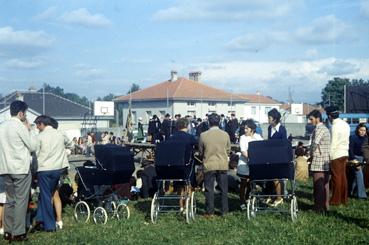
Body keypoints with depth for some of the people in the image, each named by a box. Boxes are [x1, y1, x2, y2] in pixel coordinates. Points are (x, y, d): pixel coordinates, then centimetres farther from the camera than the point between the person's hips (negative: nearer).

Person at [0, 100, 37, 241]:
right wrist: (29, 129, 2)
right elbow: (33, 146, -7)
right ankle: (18, 233, -1)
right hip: (21, 169, -7)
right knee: (21, 201, -2)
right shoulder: (20, 126, -11)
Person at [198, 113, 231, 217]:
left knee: (209, 189, 6)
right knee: (224, 189, 11)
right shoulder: (225, 135, -5)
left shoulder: (203, 135, -9)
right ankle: (224, 211, 17)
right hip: (223, 165, 2)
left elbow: (200, 152, 1)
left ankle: (210, 212, 9)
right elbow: (228, 150, 5)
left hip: (209, 165, -2)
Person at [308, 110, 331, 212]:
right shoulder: (325, 129, 18)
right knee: (325, 184, 12)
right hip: (326, 162, 10)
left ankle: (319, 207, -2)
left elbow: (315, 144, -23)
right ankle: (325, 205, 18)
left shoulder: (319, 129, -13)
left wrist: (311, 155, -7)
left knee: (318, 185, -5)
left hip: (318, 162, -10)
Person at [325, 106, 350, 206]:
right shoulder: (345, 125, 8)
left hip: (336, 155, -8)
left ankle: (336, 200, 7)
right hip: (344, 154, 8)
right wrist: (346, 152, 18)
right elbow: (347, 141, 13)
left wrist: (329, 156, -13)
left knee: (336, 178, 0)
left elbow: (333, 144, -18)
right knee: (343, 177, 12)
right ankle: (344, 199, 18)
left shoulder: (335, 127, -17)